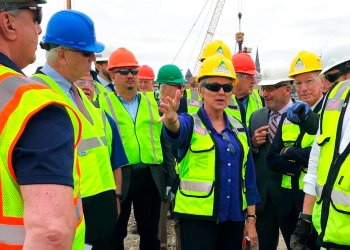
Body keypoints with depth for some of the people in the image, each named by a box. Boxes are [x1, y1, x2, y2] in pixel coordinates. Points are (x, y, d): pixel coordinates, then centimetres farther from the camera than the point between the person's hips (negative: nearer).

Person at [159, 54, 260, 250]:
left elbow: (248, 175, 11)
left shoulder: (239, 128, 8)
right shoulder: (191, 123, -6)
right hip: (198, 218, -4)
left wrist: (251, 218, 8)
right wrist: (172, 120, -54)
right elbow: (178, 130, -30)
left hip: (234, 218, 5)